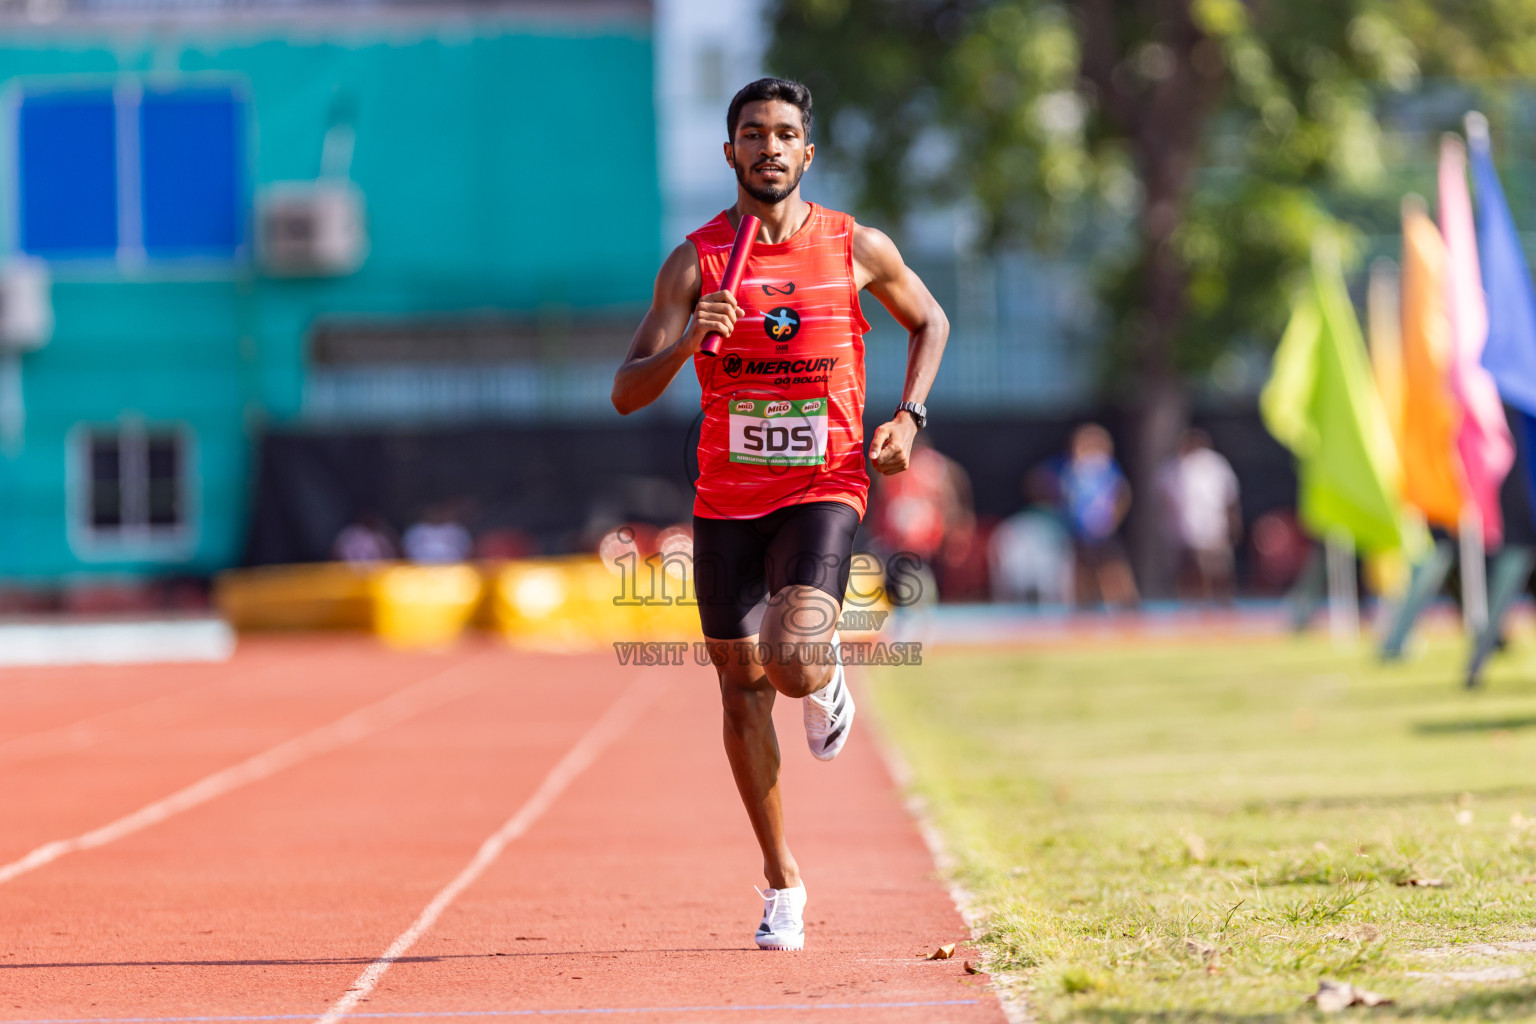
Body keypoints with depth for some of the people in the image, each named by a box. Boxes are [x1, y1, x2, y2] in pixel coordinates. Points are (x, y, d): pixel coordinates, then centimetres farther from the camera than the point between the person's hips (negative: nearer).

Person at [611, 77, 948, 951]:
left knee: (793, 662, -24)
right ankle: (782, 880, 21)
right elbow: (627, 394, -7)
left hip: (824, 488, -2)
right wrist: (689, 339, -25)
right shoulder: (695, 263, -3)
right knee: (743, 684, 6)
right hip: (727, 497, 2)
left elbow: (930, 322, 16)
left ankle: (827, 680, 17)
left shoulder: (858, 249, -2)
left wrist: (909, 416, 1)